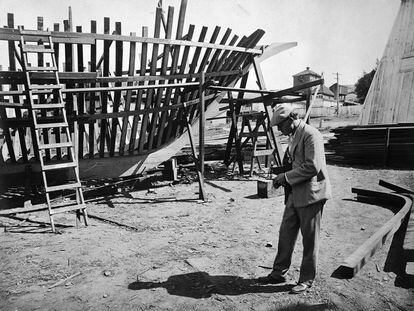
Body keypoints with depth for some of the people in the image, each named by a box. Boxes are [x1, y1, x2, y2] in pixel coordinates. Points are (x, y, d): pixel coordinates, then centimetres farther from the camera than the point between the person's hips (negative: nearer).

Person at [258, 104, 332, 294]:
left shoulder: (311, 135, -15)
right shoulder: (293, 136, 15)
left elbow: (313, 167, -23)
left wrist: (287, 177, -16)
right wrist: (282, 175, 7)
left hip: (311, 194, -9)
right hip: (294, 194, 9)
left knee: (310, 239, 6)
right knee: (285, 234, 13)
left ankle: (307, 280, 21)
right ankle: (279, 273, 26)